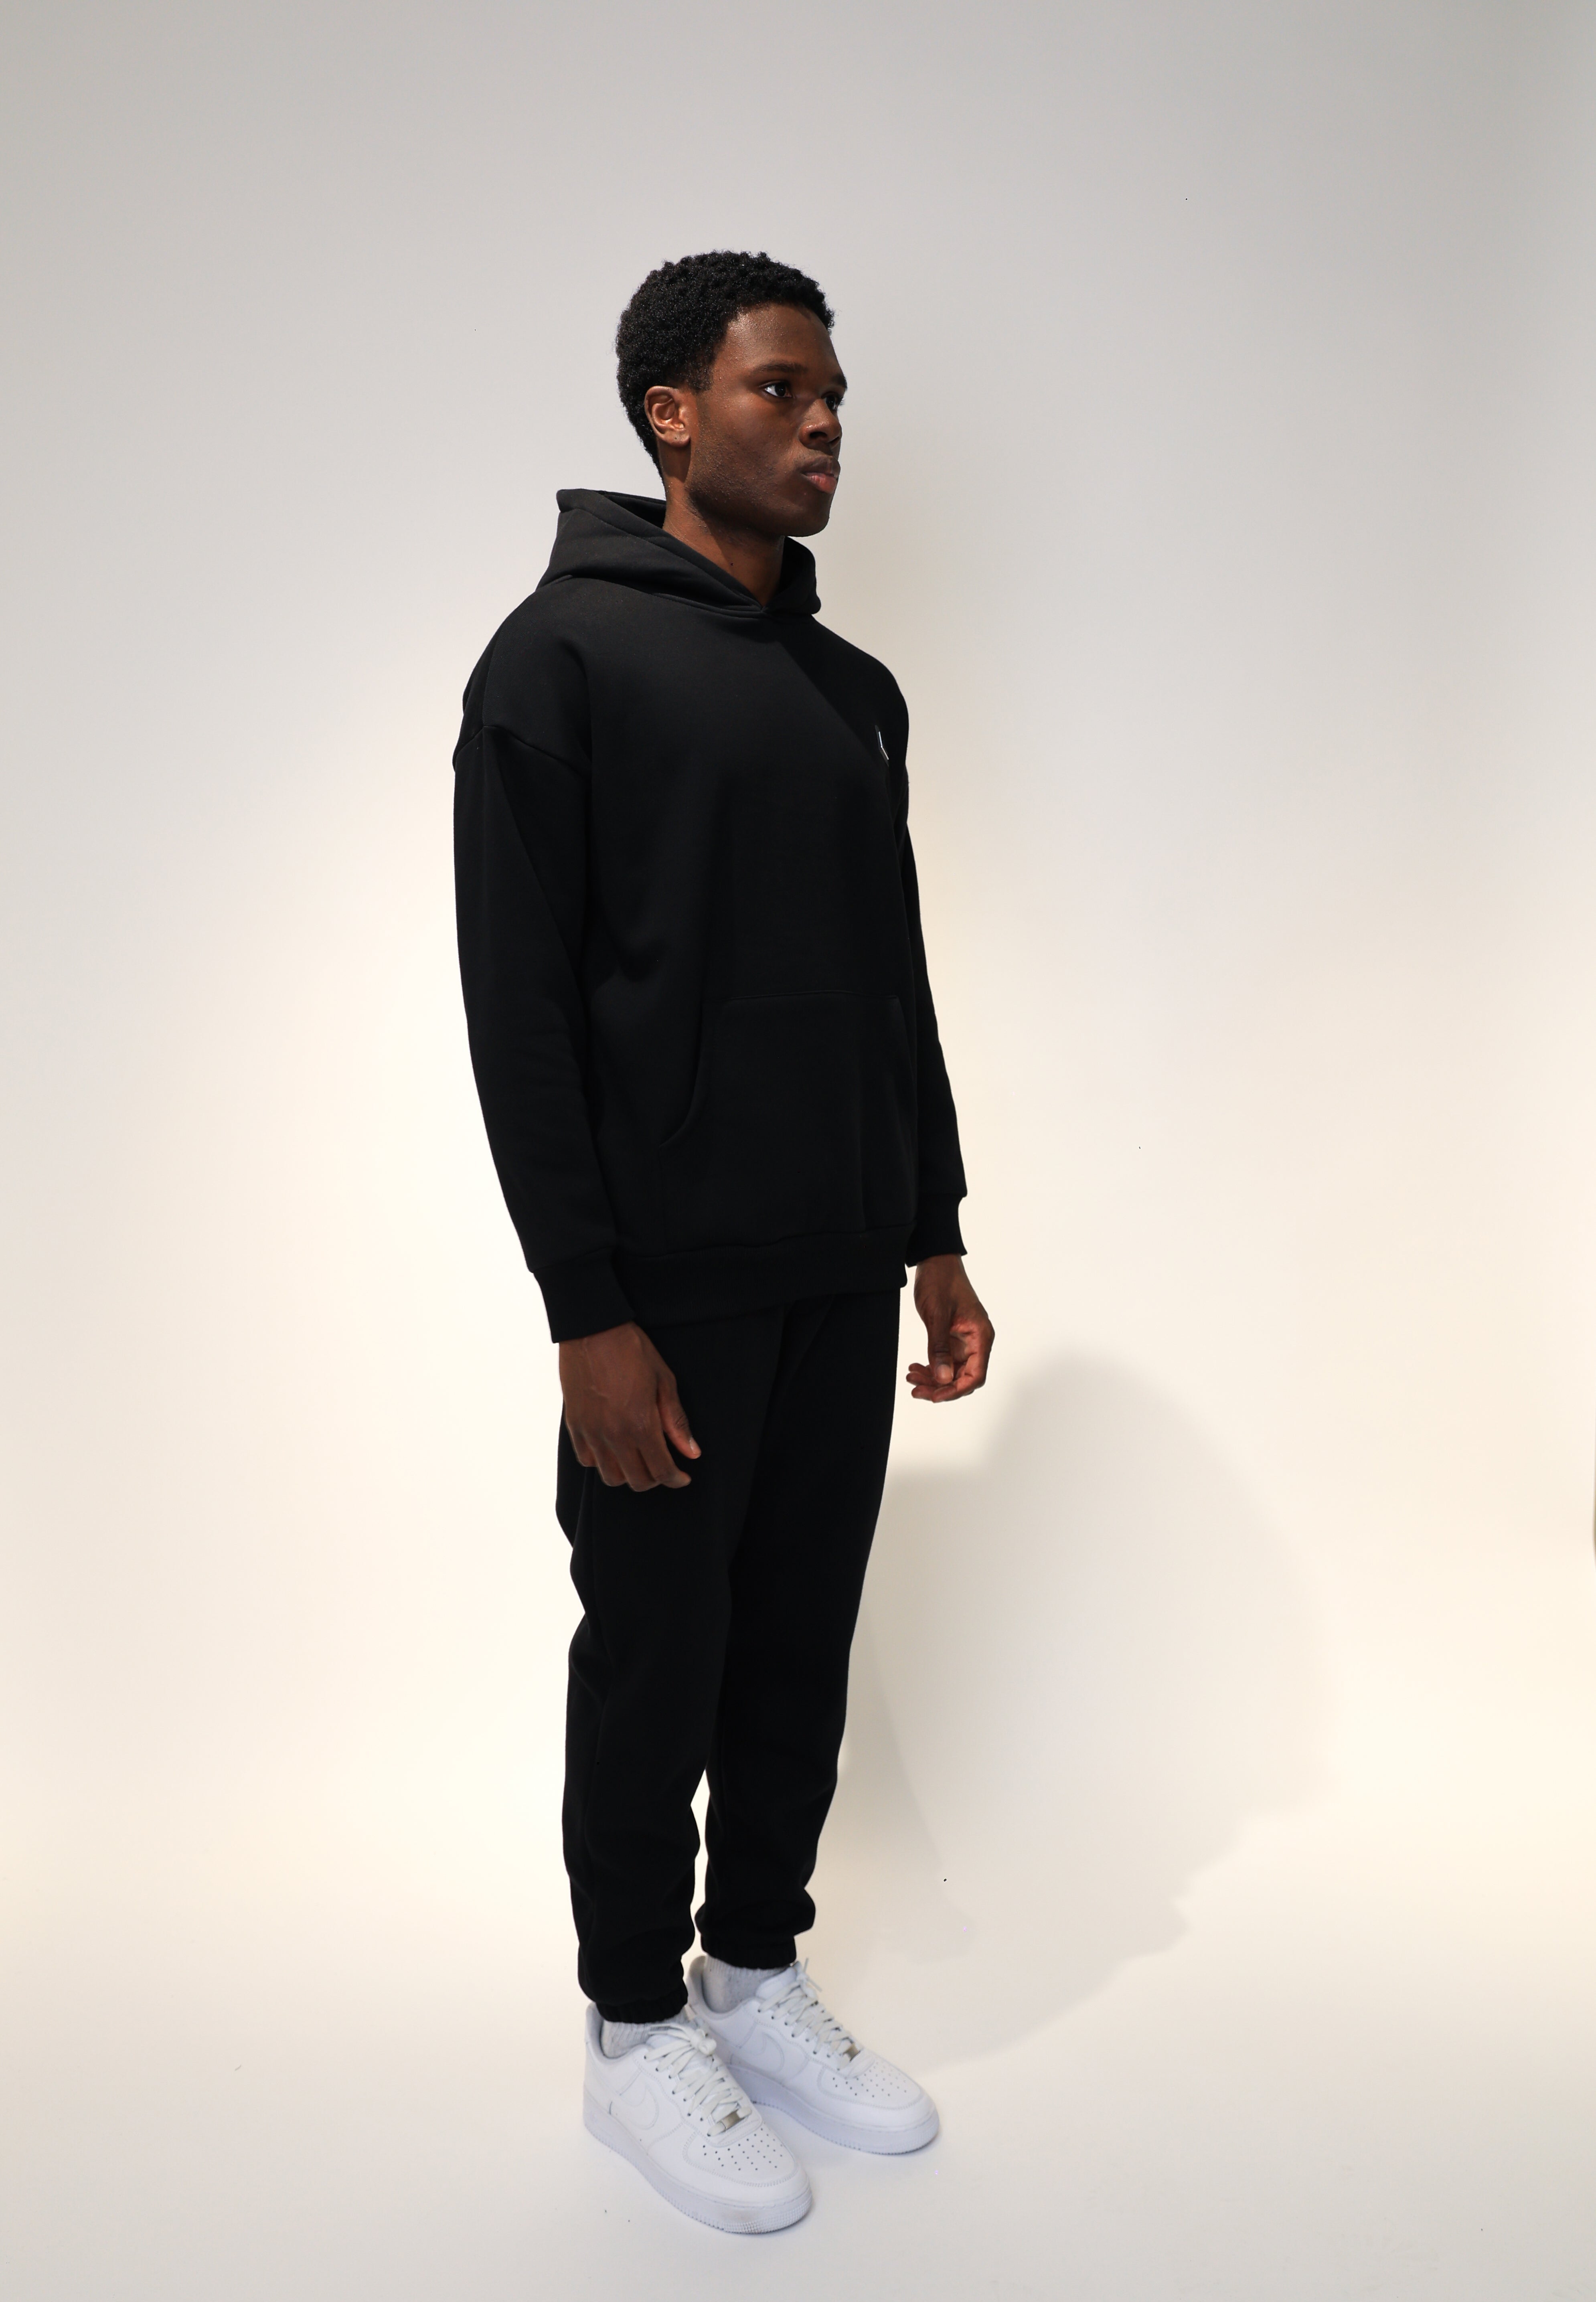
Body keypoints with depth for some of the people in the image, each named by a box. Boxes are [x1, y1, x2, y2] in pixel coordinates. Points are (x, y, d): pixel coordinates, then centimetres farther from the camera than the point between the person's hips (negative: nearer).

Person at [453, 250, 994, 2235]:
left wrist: (936, 1237, 14)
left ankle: (758, 1977, 33)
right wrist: (587, 1313, -17)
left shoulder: (856, 692, 14)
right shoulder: (564, 657, -7)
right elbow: (520, 1007, -13)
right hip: (672, 1287, -6)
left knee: (803, 1648, 15)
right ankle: (637, 2034, 26)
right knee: (657, 1661, 6)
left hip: (844, 1279, 7)